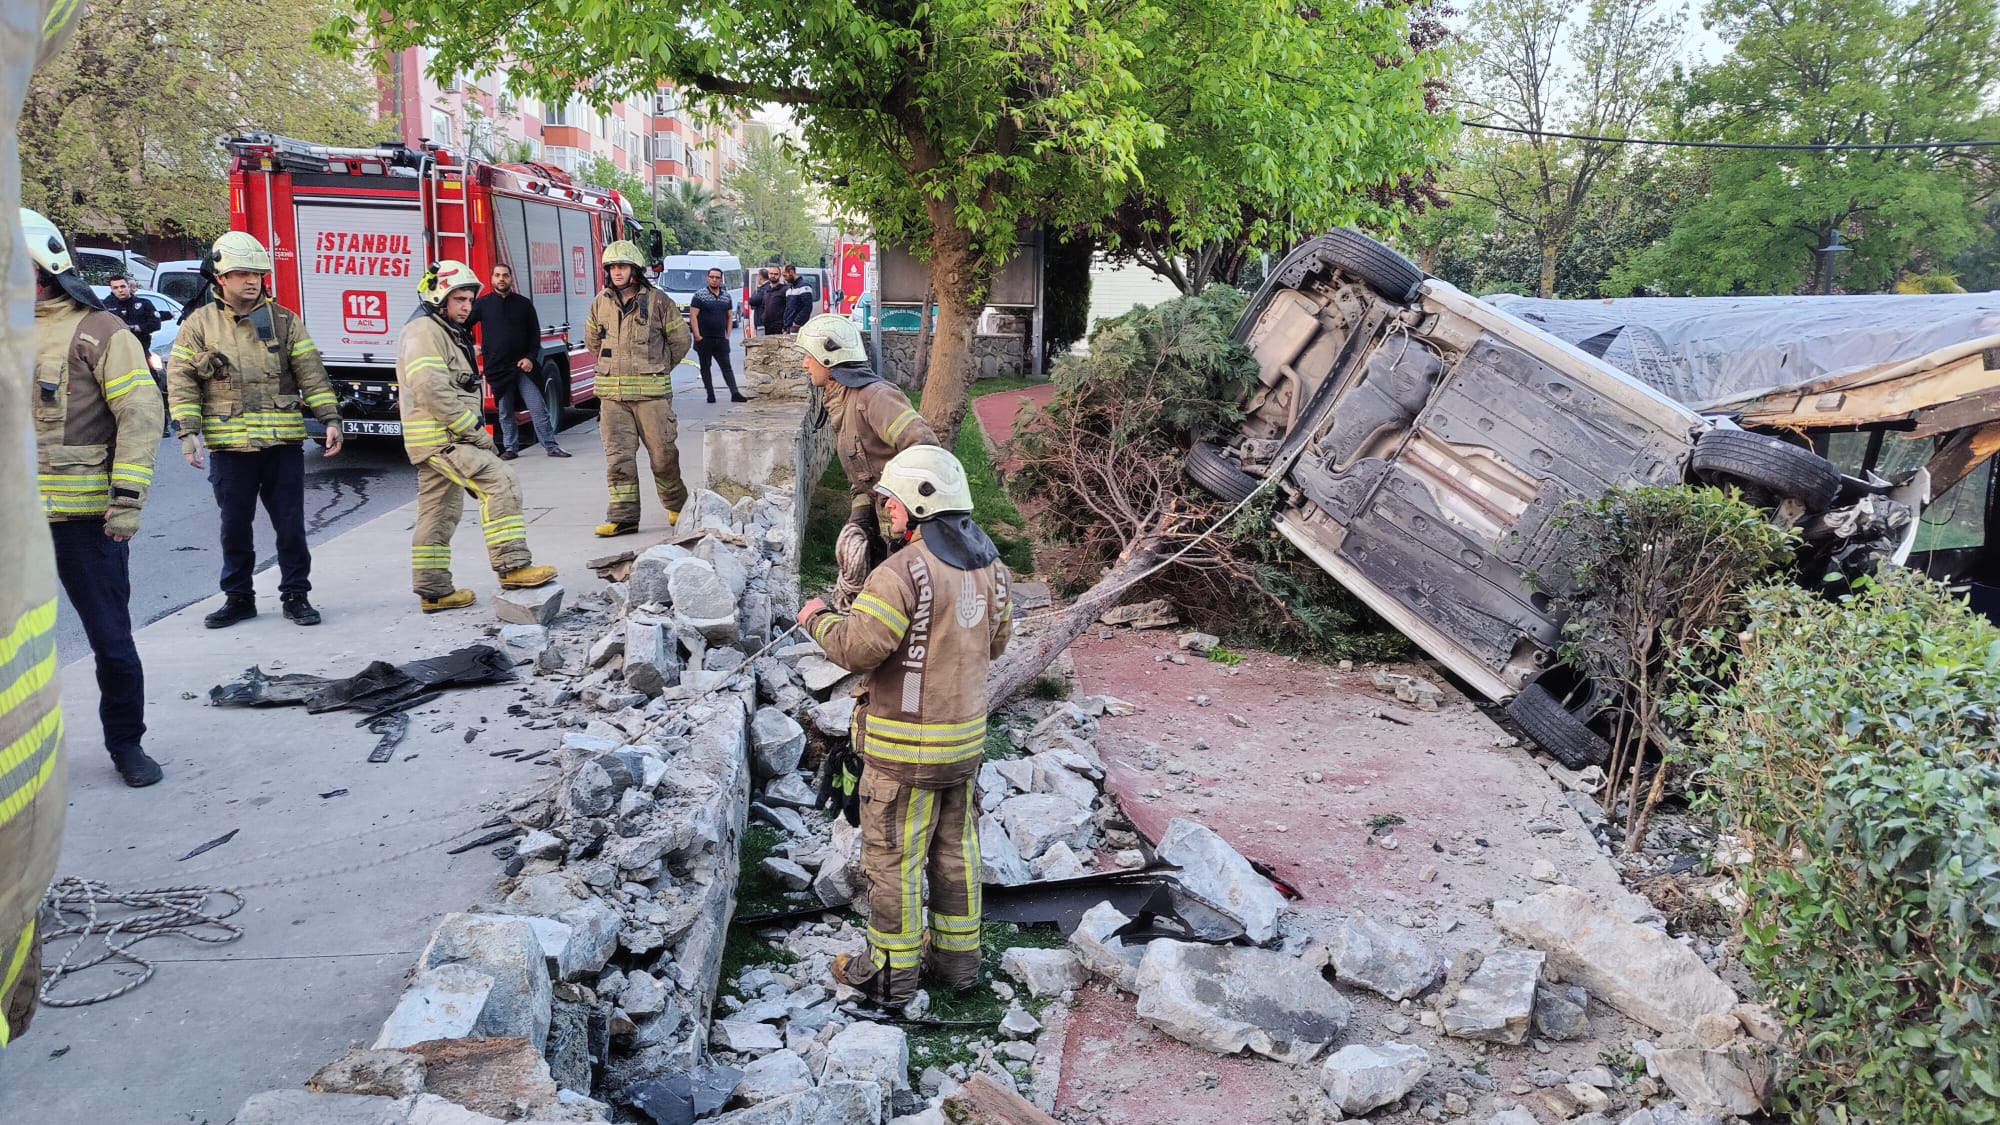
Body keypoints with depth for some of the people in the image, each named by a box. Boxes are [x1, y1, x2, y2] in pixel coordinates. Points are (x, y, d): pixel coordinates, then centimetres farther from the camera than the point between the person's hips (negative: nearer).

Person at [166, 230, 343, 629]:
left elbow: (311, 373, 4)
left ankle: (296, 595, 15)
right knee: (235, 527, 8)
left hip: (283, 445, 0)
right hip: (229, 446, 0)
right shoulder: (200, 324, 3)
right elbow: (180, 380, 2)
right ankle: (238, 598, 21)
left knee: (291, 525, 4)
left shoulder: (284, 320, 6)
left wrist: (330, 418, -5)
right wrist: (189, 432, -7)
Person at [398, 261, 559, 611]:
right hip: (439, 438, -11)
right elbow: (432, 391, -23)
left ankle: (433, 591, 19)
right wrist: (474, 430, -20)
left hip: (446, 438, 11)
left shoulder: (449, 334, 22)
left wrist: (473, 430, 13)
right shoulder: (424, 332, -12)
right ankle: (513, 567, -23)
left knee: (439, 515, 13)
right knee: (500, 483, -20)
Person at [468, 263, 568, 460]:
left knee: (538, 407, -4)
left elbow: (535, 334, 6)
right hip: (497, 368, 0)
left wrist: (530, 358, -5)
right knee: (505, 412, 6)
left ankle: (551, 446, -1)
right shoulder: (482, 304, 4)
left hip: (523, 366, 0)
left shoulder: (524, 304, 6)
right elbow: (464, 326, 13)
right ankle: (510, 448, 15)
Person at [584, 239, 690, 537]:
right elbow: (592, 339, 24)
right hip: (612, 394, 3)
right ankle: (623, 515, 4)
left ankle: (676, 505, 23)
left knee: (663, 452, 3)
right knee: (618, 455, 0)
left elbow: (680, 340, 6)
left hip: (651, 392, -3)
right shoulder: (600, 303, 8)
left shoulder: (658, 301, -3)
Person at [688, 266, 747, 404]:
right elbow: (693, 316, -7)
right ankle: (710, 394, 8)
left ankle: (734, 393, -10)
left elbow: (729, 317, 17)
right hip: (704, 339, -3)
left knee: (727, 366, -4)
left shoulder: (727, 297, 12)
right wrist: (697, 336, -14)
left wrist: (727, 335, 6)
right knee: (705, 367, 4)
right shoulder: (699, 296, -2)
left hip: (721, 339, 3)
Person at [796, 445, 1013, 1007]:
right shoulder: (989, 566, 4)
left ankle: (891, 974, 18)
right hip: (966, 736, 8)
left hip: (904, 749, -8)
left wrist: (819, 619, -4)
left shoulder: (904, 572, -22)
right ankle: (958, 957, 31)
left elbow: (857, 648, -23)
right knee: (956, 849, 19)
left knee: (893, 856, 6)